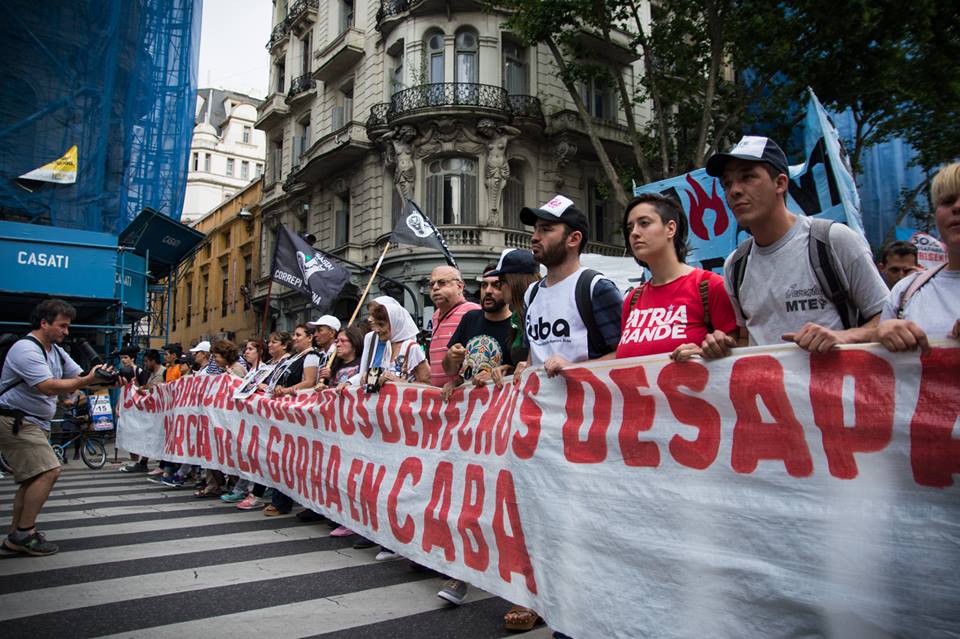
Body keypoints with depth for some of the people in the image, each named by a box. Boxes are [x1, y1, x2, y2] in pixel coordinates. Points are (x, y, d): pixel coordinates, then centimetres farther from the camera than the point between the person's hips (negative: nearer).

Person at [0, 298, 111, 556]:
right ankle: (24, 534, -8)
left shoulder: (56, 352, 11)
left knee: (33, 478, 15)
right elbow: (48, 387, -28)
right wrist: (87, 381, -33)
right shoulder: (26, 349, -19)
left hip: (31, 423, 10)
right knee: (48, 471, -17)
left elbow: (80, 376, 8)